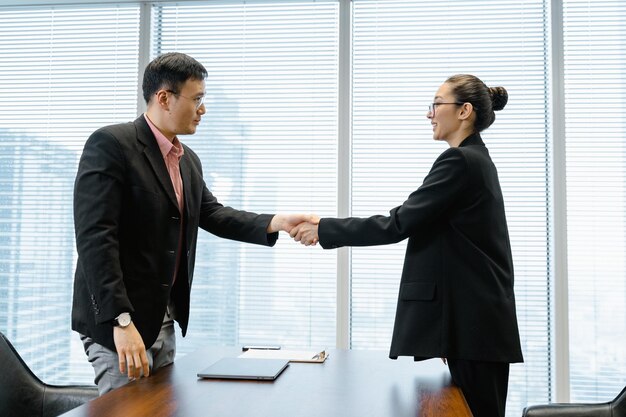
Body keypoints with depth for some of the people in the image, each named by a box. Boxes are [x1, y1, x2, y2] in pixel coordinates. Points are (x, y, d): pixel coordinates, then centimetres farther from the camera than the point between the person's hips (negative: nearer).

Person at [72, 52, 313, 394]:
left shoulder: (188, 160, 12)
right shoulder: (110, 145, -14)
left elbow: (213, 215, 11)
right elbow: (94, 238, -21)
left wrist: (276, 223, -5)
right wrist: (121, 322, -26)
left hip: (164, 319, 8)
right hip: (116, 320, -8)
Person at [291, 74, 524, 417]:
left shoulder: (460, 161, -14)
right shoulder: (474, 160, 17)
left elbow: (399, 224, -19)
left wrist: (323, 230, -13)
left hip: (474, 323, -10)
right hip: (474, 320, 10)